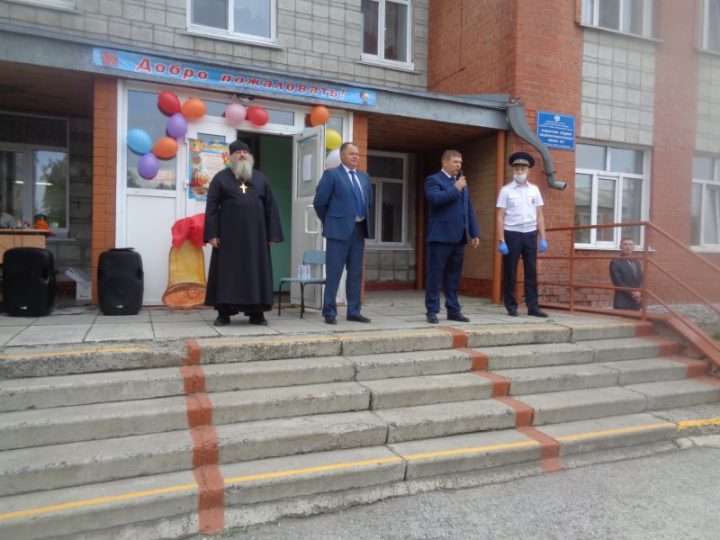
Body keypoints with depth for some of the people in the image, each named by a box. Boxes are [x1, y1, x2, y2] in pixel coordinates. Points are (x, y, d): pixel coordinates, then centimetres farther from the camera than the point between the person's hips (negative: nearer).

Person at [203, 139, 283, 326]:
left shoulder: (261, 178, 12)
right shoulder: (220, 178, 6)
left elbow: (271, 207, 9)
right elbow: (211, 207, 0)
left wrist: (272, 234, 1)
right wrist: (212, 234, -9)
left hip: (255, 235, 2)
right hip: (229, 234, -2)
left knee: (255, 272, 3)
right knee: (227, 272, 1)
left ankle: (256, 312, 9)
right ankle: (224, 313, 7)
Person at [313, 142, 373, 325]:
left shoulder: (364, 177, 15)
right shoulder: (332, 174, -3)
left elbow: (368, 201, 25)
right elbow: (319, 202, -4)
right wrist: (330, 222, 4)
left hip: (359, 229, 6)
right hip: (339, 229, -6)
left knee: (356, 272, 9)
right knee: (334, 272, -3)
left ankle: (354, 311, 17)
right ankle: (329, 311, 5)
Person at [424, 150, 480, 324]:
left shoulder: (462, 182, 21)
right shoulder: (433, 179, -1)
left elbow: (469, 209, 20)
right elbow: (435, 198, -21)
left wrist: (474, 232, 13)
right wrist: (455, 189, -12)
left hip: (459, 237, 7)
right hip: (440, 236, -7)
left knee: (454, 276, 10)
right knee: (435, 275, -2)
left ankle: (453, 310, 16)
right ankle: (432, 311, 4)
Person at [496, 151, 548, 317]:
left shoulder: (534, 190, 9)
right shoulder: (506, 190, -1)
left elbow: (539, 216, 9)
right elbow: (500, 217, -4)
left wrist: (543, 239, 3)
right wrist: (501, 241, -11)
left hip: (530, 234, 3)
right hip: (512, 234, -3)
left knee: (531, 272, 4)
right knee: (510, 272, 2)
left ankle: (533, 307, 10)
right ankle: (511, 306, 12)